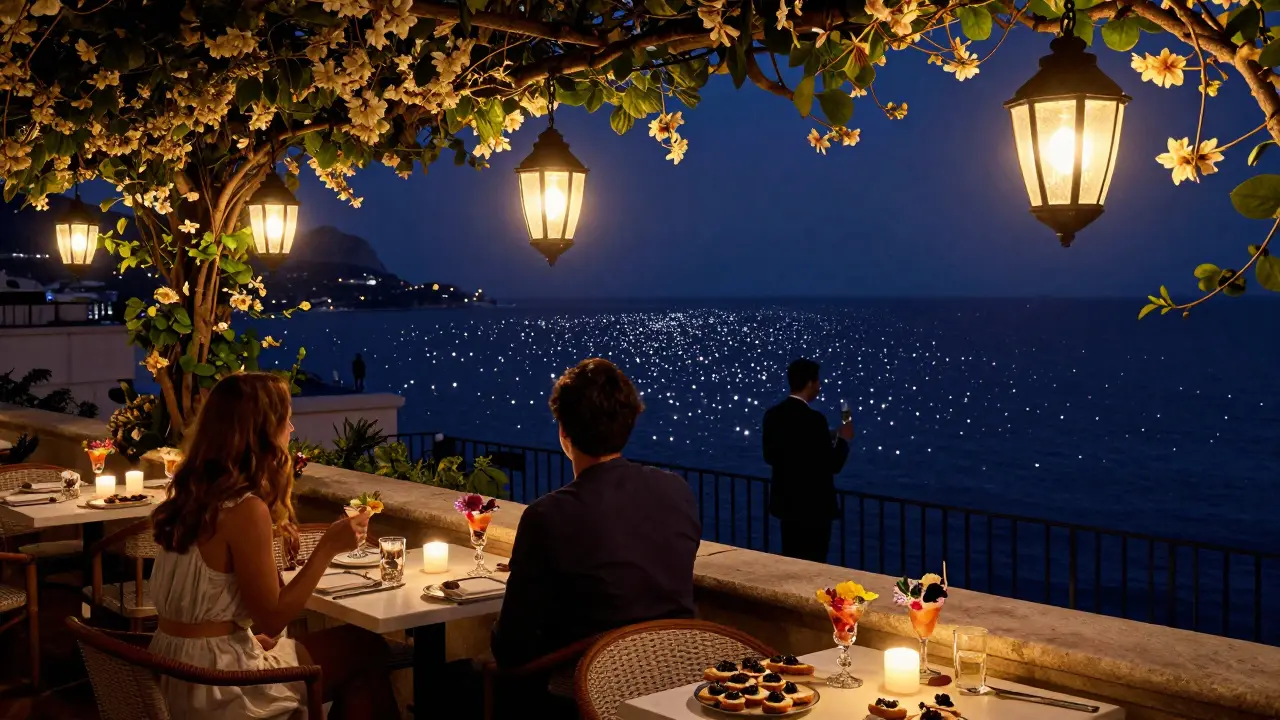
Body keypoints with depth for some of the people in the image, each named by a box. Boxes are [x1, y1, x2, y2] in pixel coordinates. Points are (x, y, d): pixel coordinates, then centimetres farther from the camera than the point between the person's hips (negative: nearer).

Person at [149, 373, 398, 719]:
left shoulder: (194, 492, 4)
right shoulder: (246, 509, -21)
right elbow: (272, 619, -16)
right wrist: (329, 546, -13)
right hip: (216, 686, -8)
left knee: (349, 646, 20)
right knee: (368, 651, 7)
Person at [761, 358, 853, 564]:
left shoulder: (772, 415, 2)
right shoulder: (814, 419, -20)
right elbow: (833, 465, -18)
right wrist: (843, 439, -1)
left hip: (785, 501, 8)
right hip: (813, 505, -7)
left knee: (791, 561, 16)